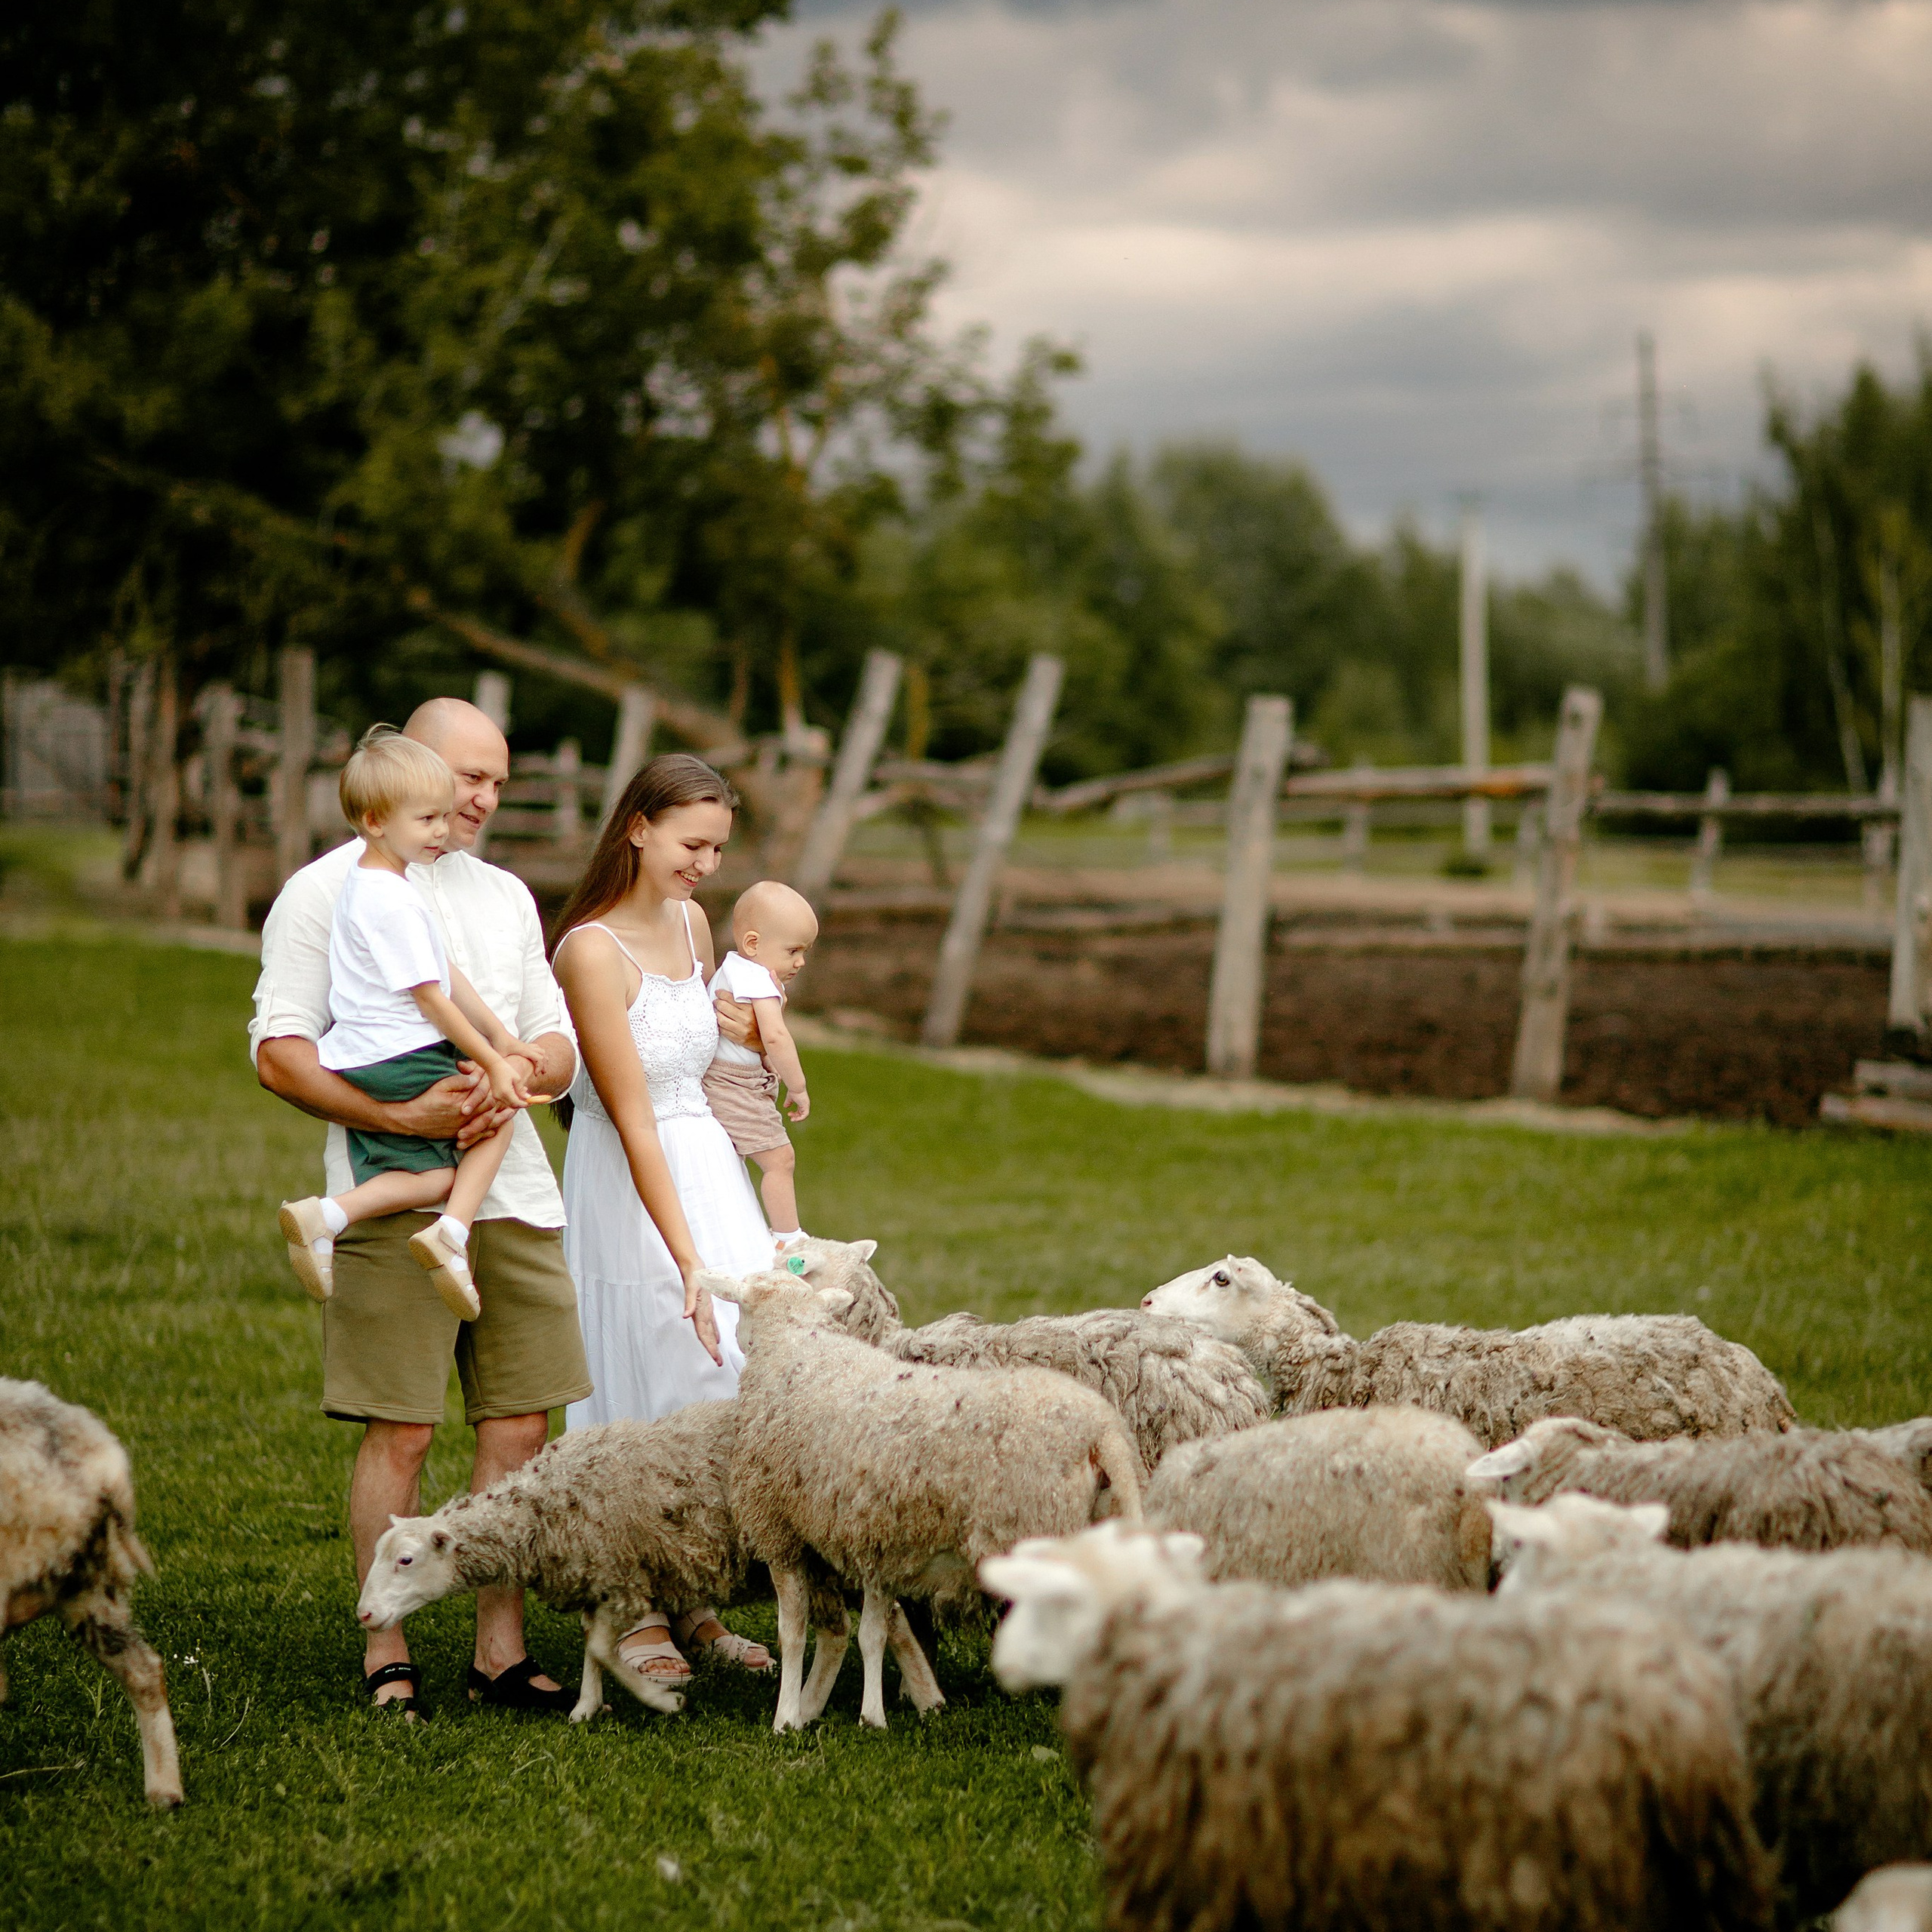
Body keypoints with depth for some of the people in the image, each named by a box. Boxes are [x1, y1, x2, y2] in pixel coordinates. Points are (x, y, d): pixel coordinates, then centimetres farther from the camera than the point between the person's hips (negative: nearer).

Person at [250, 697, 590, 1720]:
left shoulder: (505, 897, 19)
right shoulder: (328, 890, 1)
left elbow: (558, 1045, 17)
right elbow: (279, 1052, -7)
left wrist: (514, 1073, -6)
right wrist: (402, 1116, -17)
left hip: (515, 1199, 5)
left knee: (520, 1426, 3)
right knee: (399, 1433, -5)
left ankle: (501, 1652, 10)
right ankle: (387, 1657, 3)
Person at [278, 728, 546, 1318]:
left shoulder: (368, 885, 16)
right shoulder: (393, 901, -17)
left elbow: (445, 972, 19)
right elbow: (430, 997, -16)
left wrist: (499, 1034, 18)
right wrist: (491, 1062, -10)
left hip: (356, 1068, 9)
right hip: (402, 1062, -9)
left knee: (435, 1177, 3)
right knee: (497, 1121, 8)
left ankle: (325, 1216, -14)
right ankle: (451, 1235, -7)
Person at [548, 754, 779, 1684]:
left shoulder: (691, 924, 6)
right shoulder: (592, 951, -18)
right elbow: (633, 1121, -21)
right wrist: (688, 1262, -24)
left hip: (709, 1162, 7)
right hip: (628, 1188, -7)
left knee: (732, 1374, 5)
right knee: (647, 1392, -1)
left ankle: (695, 1597, 16)